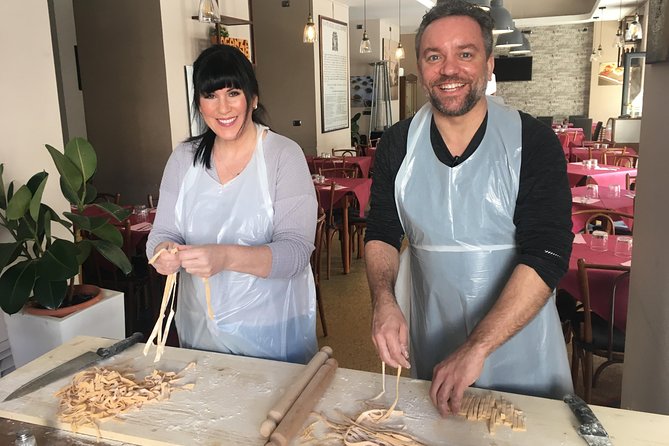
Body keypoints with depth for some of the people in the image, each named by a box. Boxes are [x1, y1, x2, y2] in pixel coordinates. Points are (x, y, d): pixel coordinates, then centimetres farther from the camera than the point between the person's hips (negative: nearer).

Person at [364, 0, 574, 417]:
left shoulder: (534, 143, -15)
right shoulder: (398, 144, -5)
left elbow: (547, 255, -21)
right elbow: (382, 233, 2)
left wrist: (477, 349, -29)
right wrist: (384, 301, -17)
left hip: (523, 354, -2)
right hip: (431, 348, 3)